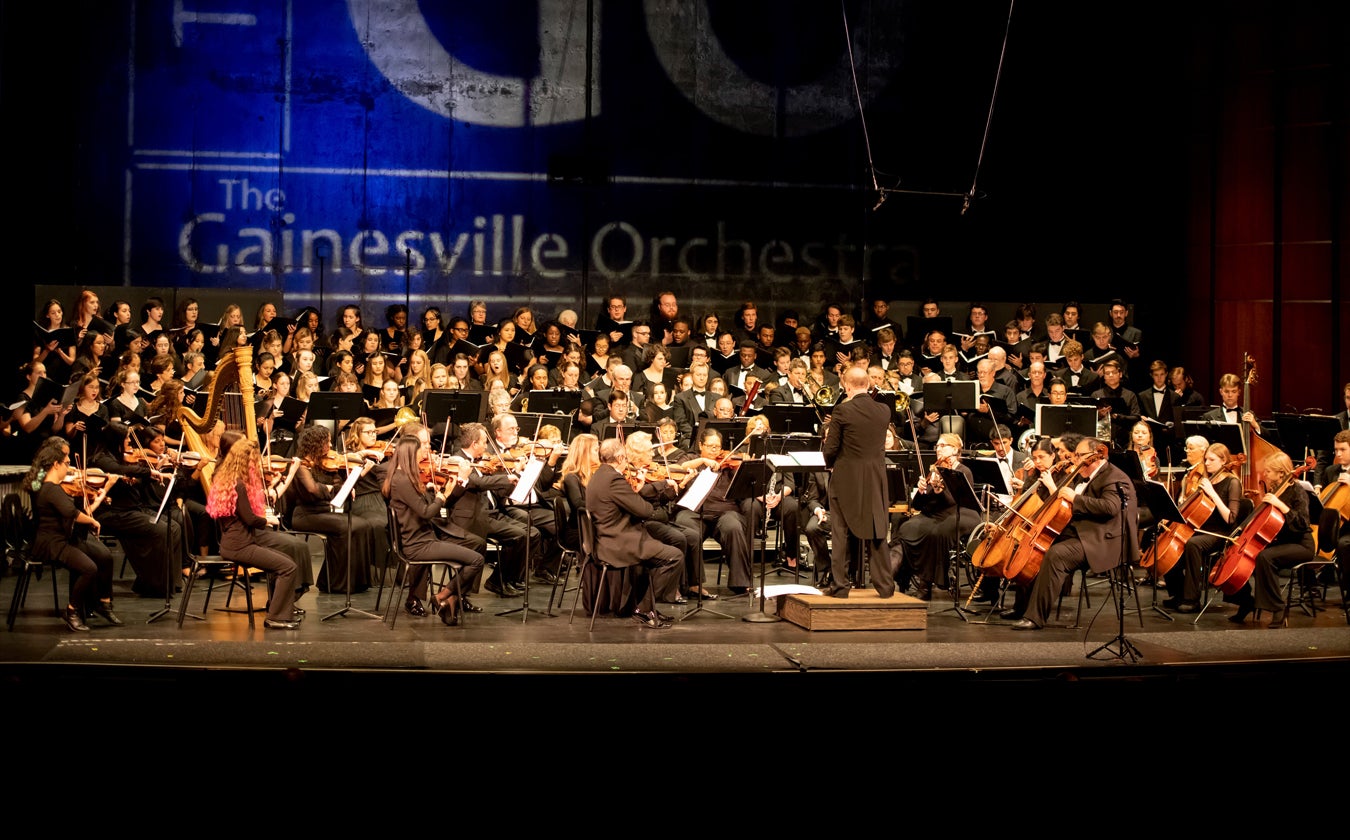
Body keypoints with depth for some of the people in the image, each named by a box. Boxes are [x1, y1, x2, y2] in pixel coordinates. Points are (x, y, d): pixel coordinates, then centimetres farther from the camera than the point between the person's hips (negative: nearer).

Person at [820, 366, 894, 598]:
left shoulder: (842, 411, -13)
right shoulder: (884, 411, 0)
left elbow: (830, 449, -11)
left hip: (846, 479, -4)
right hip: (876, 480, 4)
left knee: (841, 534, 6)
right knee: (877, 533, 12)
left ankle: (840, 585, 7)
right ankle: (885, 585, 14)